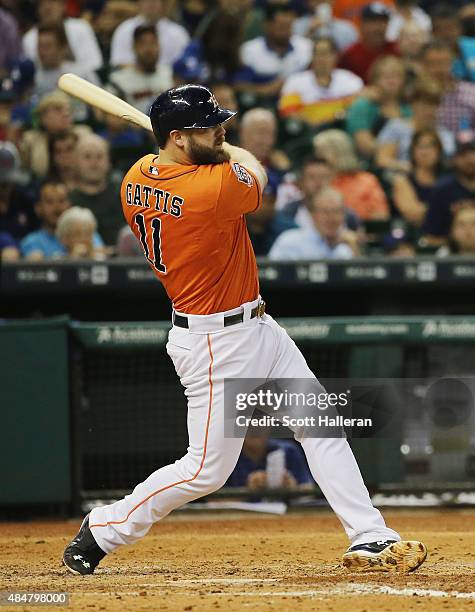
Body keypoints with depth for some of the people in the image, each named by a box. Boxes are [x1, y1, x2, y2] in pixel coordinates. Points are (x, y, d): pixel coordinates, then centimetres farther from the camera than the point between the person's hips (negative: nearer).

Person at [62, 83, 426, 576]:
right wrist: (226, 149, 14)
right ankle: (104, 530, 16)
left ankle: (370, 538, 8)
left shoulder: (135, 179, -3)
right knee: (208, 469, 1)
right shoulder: (214, 187, -27)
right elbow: (255, 173, -3)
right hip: (216, 344, -10)